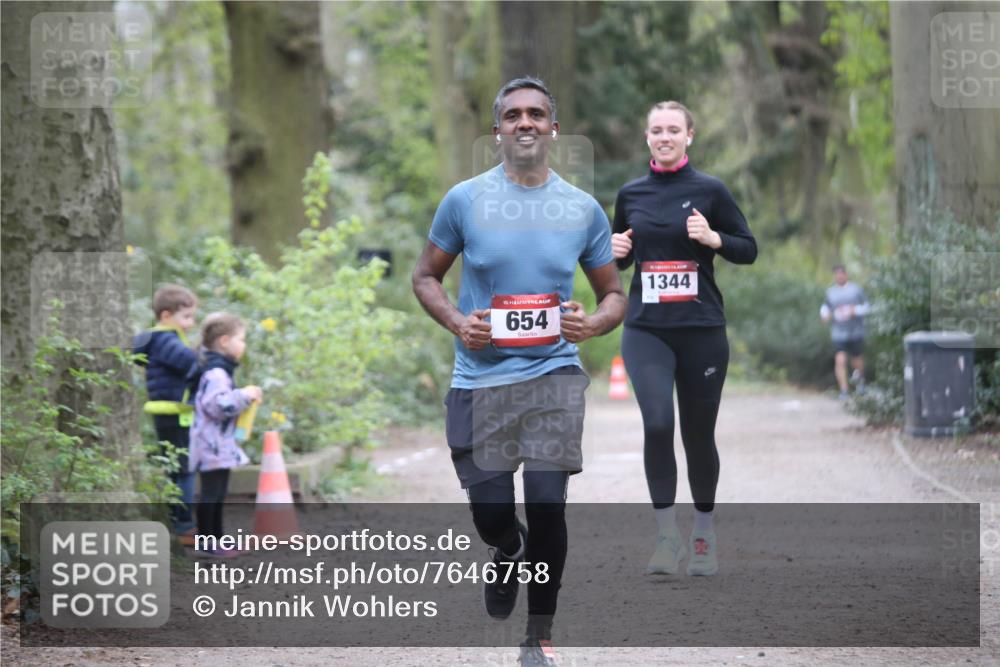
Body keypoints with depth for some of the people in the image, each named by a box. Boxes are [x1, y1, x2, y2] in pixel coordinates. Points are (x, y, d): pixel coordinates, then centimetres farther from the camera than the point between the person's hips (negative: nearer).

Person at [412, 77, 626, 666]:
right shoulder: (465, 200, 0)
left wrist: (593, 323, -11)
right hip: (482, 376, 0)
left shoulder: (583, 209, 3)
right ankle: (510, 552, 39)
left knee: (548, 504, -9)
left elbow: (614, 295, 12)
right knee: (491, 512, 0)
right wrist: (456, 322, -10)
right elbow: (426, 277, 9)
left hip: (555, 373, 0)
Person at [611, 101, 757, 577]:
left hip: (702, 329, -1)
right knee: (657, 423, -18)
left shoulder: (709, 191, 0)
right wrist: (616, 251, -3)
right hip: (646, 329, 1)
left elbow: (748, 250, 3)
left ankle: (703, 537, 24)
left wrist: (713, 238, -15)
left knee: (698, 433, 6)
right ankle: (667, 536, -8)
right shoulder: (630, 194, 8)